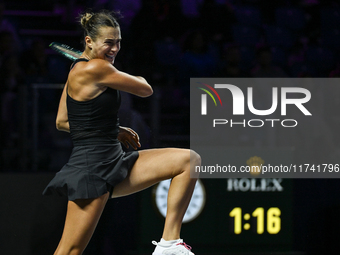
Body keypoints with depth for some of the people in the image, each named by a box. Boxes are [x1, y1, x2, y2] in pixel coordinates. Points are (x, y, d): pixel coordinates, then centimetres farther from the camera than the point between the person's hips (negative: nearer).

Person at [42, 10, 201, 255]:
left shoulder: (79, 69, 12)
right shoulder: (95, 69, -16)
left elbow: (62, 121, 19)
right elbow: (146, 89, -6)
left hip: (114, 164, 10)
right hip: (92, 170, -10)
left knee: (189, 160, 0)